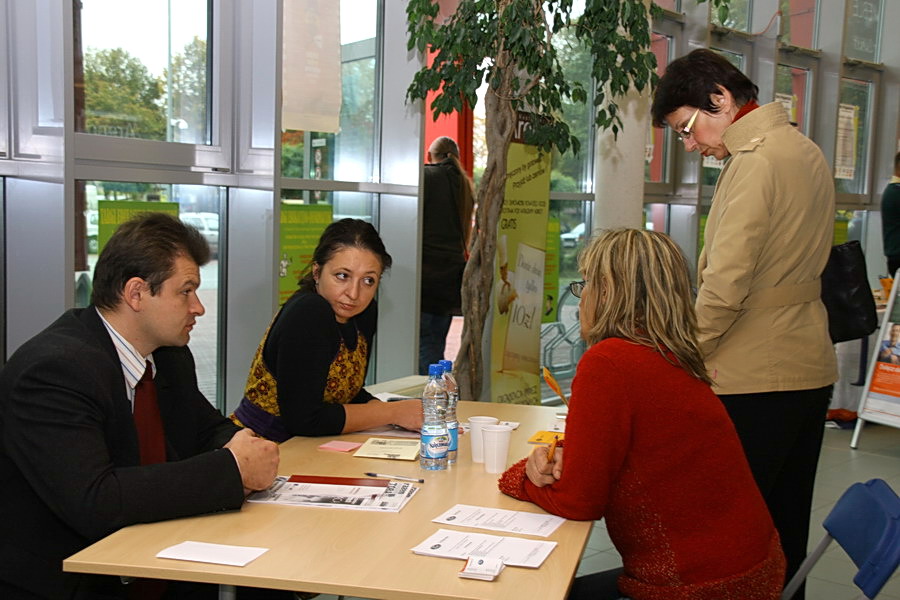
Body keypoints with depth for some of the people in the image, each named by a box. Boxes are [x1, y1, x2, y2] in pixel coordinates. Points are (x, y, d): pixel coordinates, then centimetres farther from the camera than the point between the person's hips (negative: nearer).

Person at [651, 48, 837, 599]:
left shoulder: (757, 162, -15)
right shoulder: (805, 151, 14)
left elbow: (726, 285, -21)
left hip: (755, 379, -10)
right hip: (810, 370, 10)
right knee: (786, 528, 18)